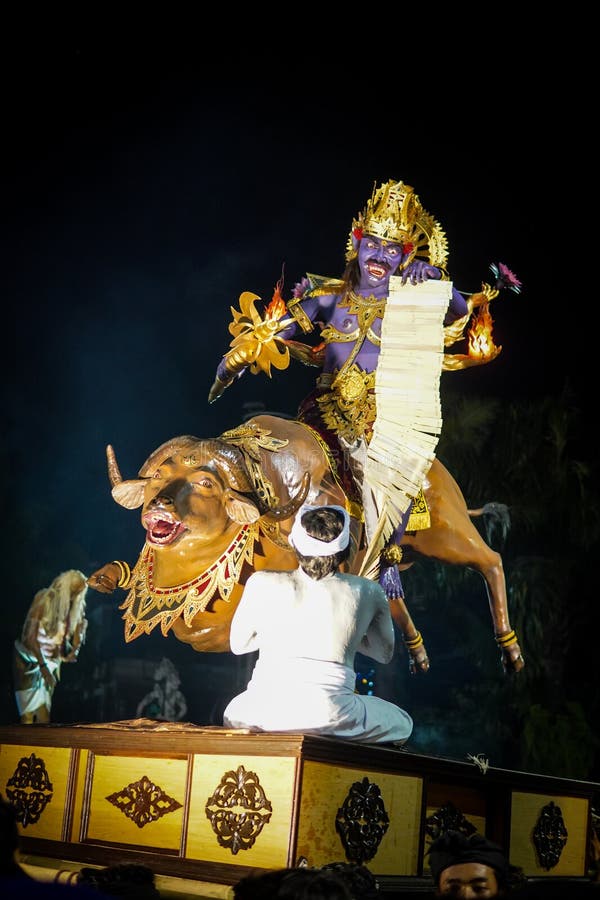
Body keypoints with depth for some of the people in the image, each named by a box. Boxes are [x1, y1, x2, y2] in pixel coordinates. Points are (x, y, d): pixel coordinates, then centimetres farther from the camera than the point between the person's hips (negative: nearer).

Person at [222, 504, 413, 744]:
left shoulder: (263, 584, 8)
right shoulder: (368, 592, 8)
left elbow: (238, 644, 20)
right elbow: (384, 653, 24)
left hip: (264, 712, 2)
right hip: (331, 715, -1)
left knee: (232, 713, 38)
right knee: (401, 724, 26)